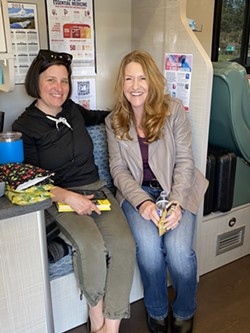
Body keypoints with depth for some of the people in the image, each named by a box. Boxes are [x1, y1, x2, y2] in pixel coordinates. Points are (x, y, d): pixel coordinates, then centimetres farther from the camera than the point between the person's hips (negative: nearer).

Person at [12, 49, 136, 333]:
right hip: (58, 197, -4)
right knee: (91, 245, -32)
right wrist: (68, 197, -21)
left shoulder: (71, 110, 13)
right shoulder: (24, 127, -2)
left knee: (124, 243, -23)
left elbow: (95, 116, 37)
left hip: (96, 189, 5)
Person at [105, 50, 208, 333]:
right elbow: (118, 169, -1)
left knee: (178, 249, -24)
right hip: (137, 191, 1)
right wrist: (142, 201, -17)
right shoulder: (114, 121, 2)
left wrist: (176, 203, -19)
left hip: (176, 188, -1)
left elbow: (184, 161, -6)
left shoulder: (173, 110, -5)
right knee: (149, 246, -26)